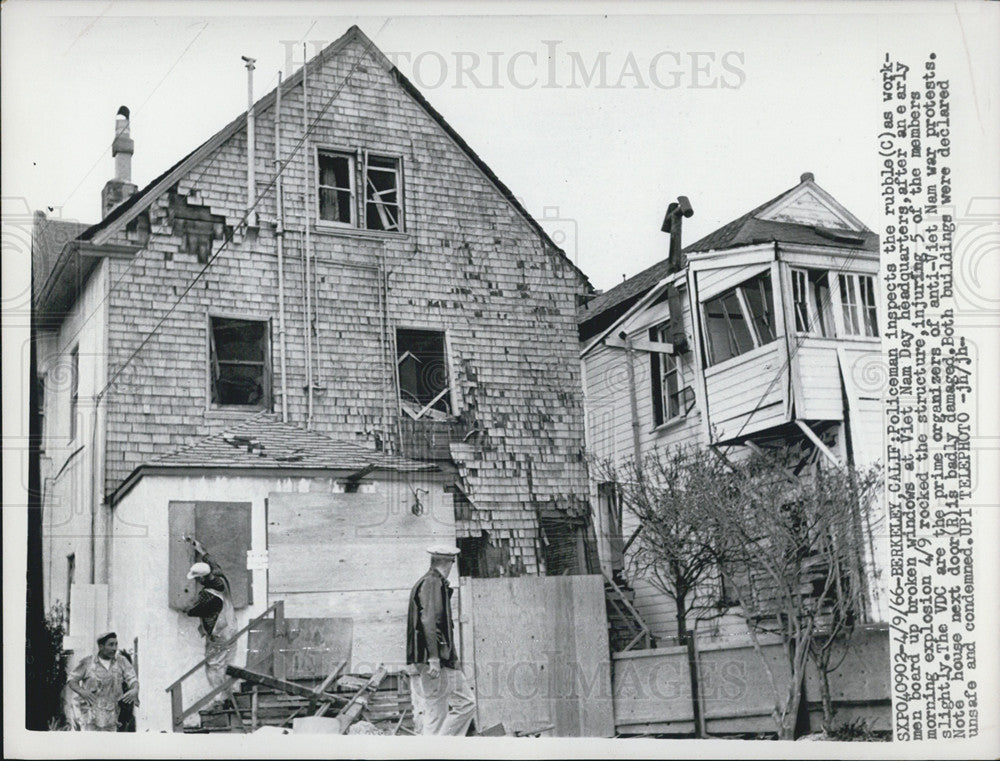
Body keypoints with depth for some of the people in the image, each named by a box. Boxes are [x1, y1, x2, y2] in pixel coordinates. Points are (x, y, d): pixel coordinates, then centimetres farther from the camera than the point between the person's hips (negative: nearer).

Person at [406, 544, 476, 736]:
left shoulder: (429, 583, 19)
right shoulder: (432, 583, -11)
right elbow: (428, 621, -21)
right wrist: (434, 658, -24)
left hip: (444, 661, 10)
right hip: (434, 661, -10)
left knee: (467, 702, 10)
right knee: (436, 714, -5)